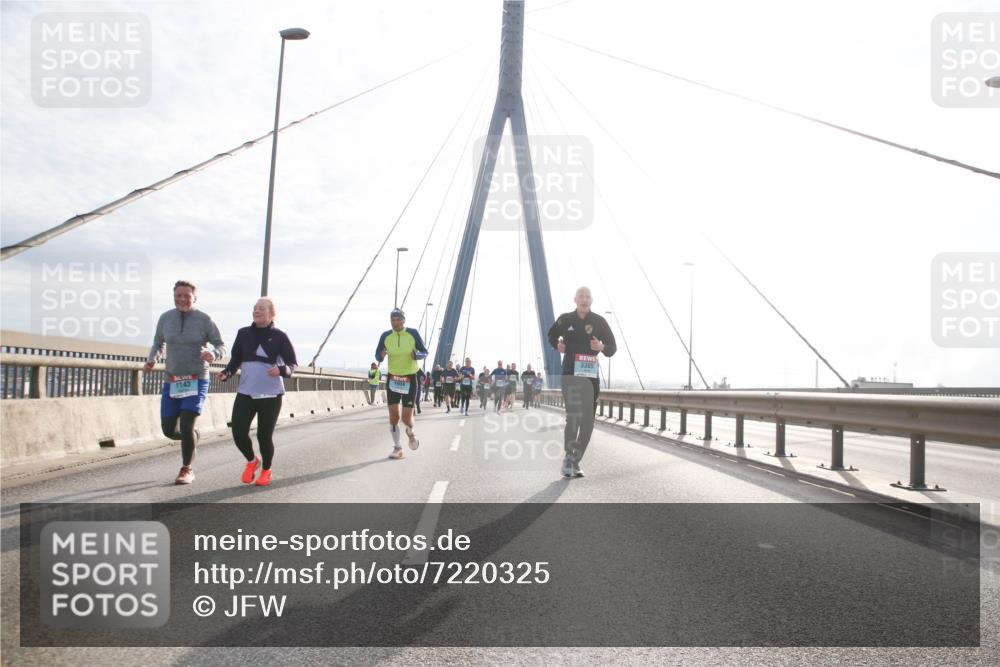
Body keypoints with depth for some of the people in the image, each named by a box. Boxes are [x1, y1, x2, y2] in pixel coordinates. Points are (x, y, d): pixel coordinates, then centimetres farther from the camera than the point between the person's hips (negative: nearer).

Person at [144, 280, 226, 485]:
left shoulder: (204, 320, -7)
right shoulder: (165, 318, 2)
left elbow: (221, 346, -3)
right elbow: (158, 344, 15)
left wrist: (213, 354, -26)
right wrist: (151, 361, -5)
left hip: (196, 381, -3)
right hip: (172, 382, 4)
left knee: (186, 426, -14)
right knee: (169, 430, 3)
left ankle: (187, 470, 6)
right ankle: (192, 436, 38)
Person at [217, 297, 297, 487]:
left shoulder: (279, 336, -3)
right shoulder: (243, 334, 7)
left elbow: (292, 363, -1)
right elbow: (235, 359, 13)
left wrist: (281, 370, -22)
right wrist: (226, 373, -7)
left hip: (270, 395, -3)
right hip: (245, 393, 3)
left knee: (265, 435, 2)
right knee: (238, 432, -6)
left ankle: (266, 471, 29)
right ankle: (252, 461, 26)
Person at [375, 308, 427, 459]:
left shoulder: (413, 333, -9)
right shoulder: (385, 336, -4)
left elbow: (424, 352, -1)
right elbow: (377, 357, 4)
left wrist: (417, 355, -24)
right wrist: (382, 355, -20)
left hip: (410, 379, -2)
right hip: (393, 378, 2)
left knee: (406, 418, -6)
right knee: (393, 416, -3)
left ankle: (410, 433, 29)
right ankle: (397, 448, 11)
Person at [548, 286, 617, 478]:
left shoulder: (599, 321, 1)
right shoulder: (565, 319, 3)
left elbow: (612, 348, 4)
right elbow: (552, 335, 24)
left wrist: (602, 347, -17)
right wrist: (557, 344, 4)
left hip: (590, 376, 2)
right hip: (570, 374, -2)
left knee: (587, 421, 3)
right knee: (573, 416, -14)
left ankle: (575, 462, 16)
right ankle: (568, 458, -1)